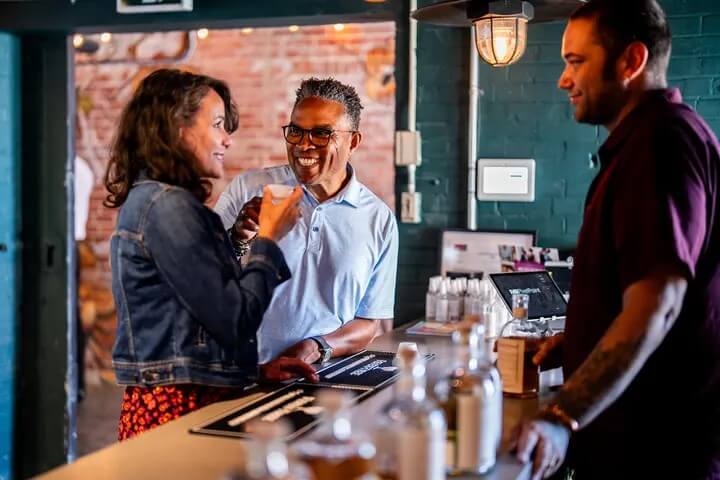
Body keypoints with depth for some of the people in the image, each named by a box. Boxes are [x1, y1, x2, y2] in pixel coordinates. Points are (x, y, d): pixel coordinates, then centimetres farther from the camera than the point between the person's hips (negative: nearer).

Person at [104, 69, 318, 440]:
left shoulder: (149, 199, 15)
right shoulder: (168, 206, -15)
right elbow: (235, 320, -16)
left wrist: (255, 368, 12)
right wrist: (268, 239, -4)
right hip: (179, 408, -10)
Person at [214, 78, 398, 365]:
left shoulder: (380, 221, 5)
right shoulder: (246, 190, 3)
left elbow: (369, 324, 8)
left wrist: (318, 348, -10)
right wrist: (236, 240, -13)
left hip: (320, 375, 1)